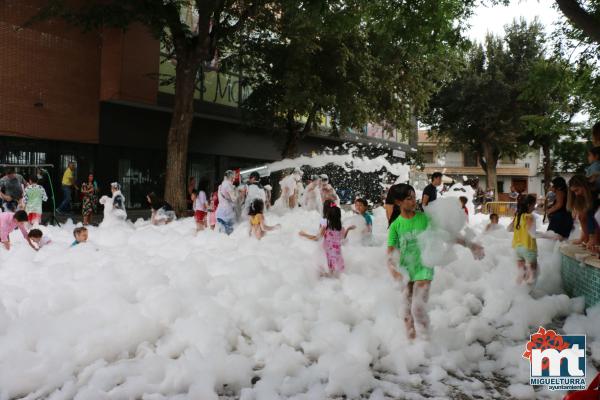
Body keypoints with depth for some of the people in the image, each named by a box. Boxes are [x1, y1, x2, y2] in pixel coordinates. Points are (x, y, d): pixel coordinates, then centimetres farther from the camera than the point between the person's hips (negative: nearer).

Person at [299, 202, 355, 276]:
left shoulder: (325, 225, -19)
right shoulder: (340, 226, -5)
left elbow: (317, 238, -17)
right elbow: (343, 237, 10)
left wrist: (304, 234, -6)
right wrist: (348, 229, 24)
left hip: (328, 251, -4)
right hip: (337, 251, 4)